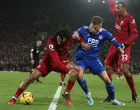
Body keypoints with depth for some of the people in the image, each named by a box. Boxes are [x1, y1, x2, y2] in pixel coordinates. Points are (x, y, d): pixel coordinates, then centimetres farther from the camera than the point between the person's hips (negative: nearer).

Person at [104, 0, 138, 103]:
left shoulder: (130, 19, -11)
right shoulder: (117, 15, 10)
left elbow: (134, 34, -15)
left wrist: (124, 44, -23)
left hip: (124, 46, -8)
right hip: (114, 45, 8)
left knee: (124, 69, -19)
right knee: (107, 67, 3)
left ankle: (134, 94, -3)